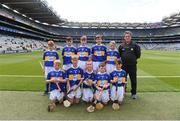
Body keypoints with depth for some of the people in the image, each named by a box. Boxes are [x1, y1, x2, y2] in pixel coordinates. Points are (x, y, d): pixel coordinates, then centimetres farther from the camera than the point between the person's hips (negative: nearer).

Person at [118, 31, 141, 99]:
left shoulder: (135, 45, 0)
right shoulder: (121, 46, 5)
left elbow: (138, 55, 4)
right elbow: (119, 55, 14)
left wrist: (133, 59, 3)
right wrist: (123, 59, 6)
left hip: (132, 65, -1)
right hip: (123, 65, 2)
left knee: (133, 80, 6)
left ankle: (134, 93, 21)